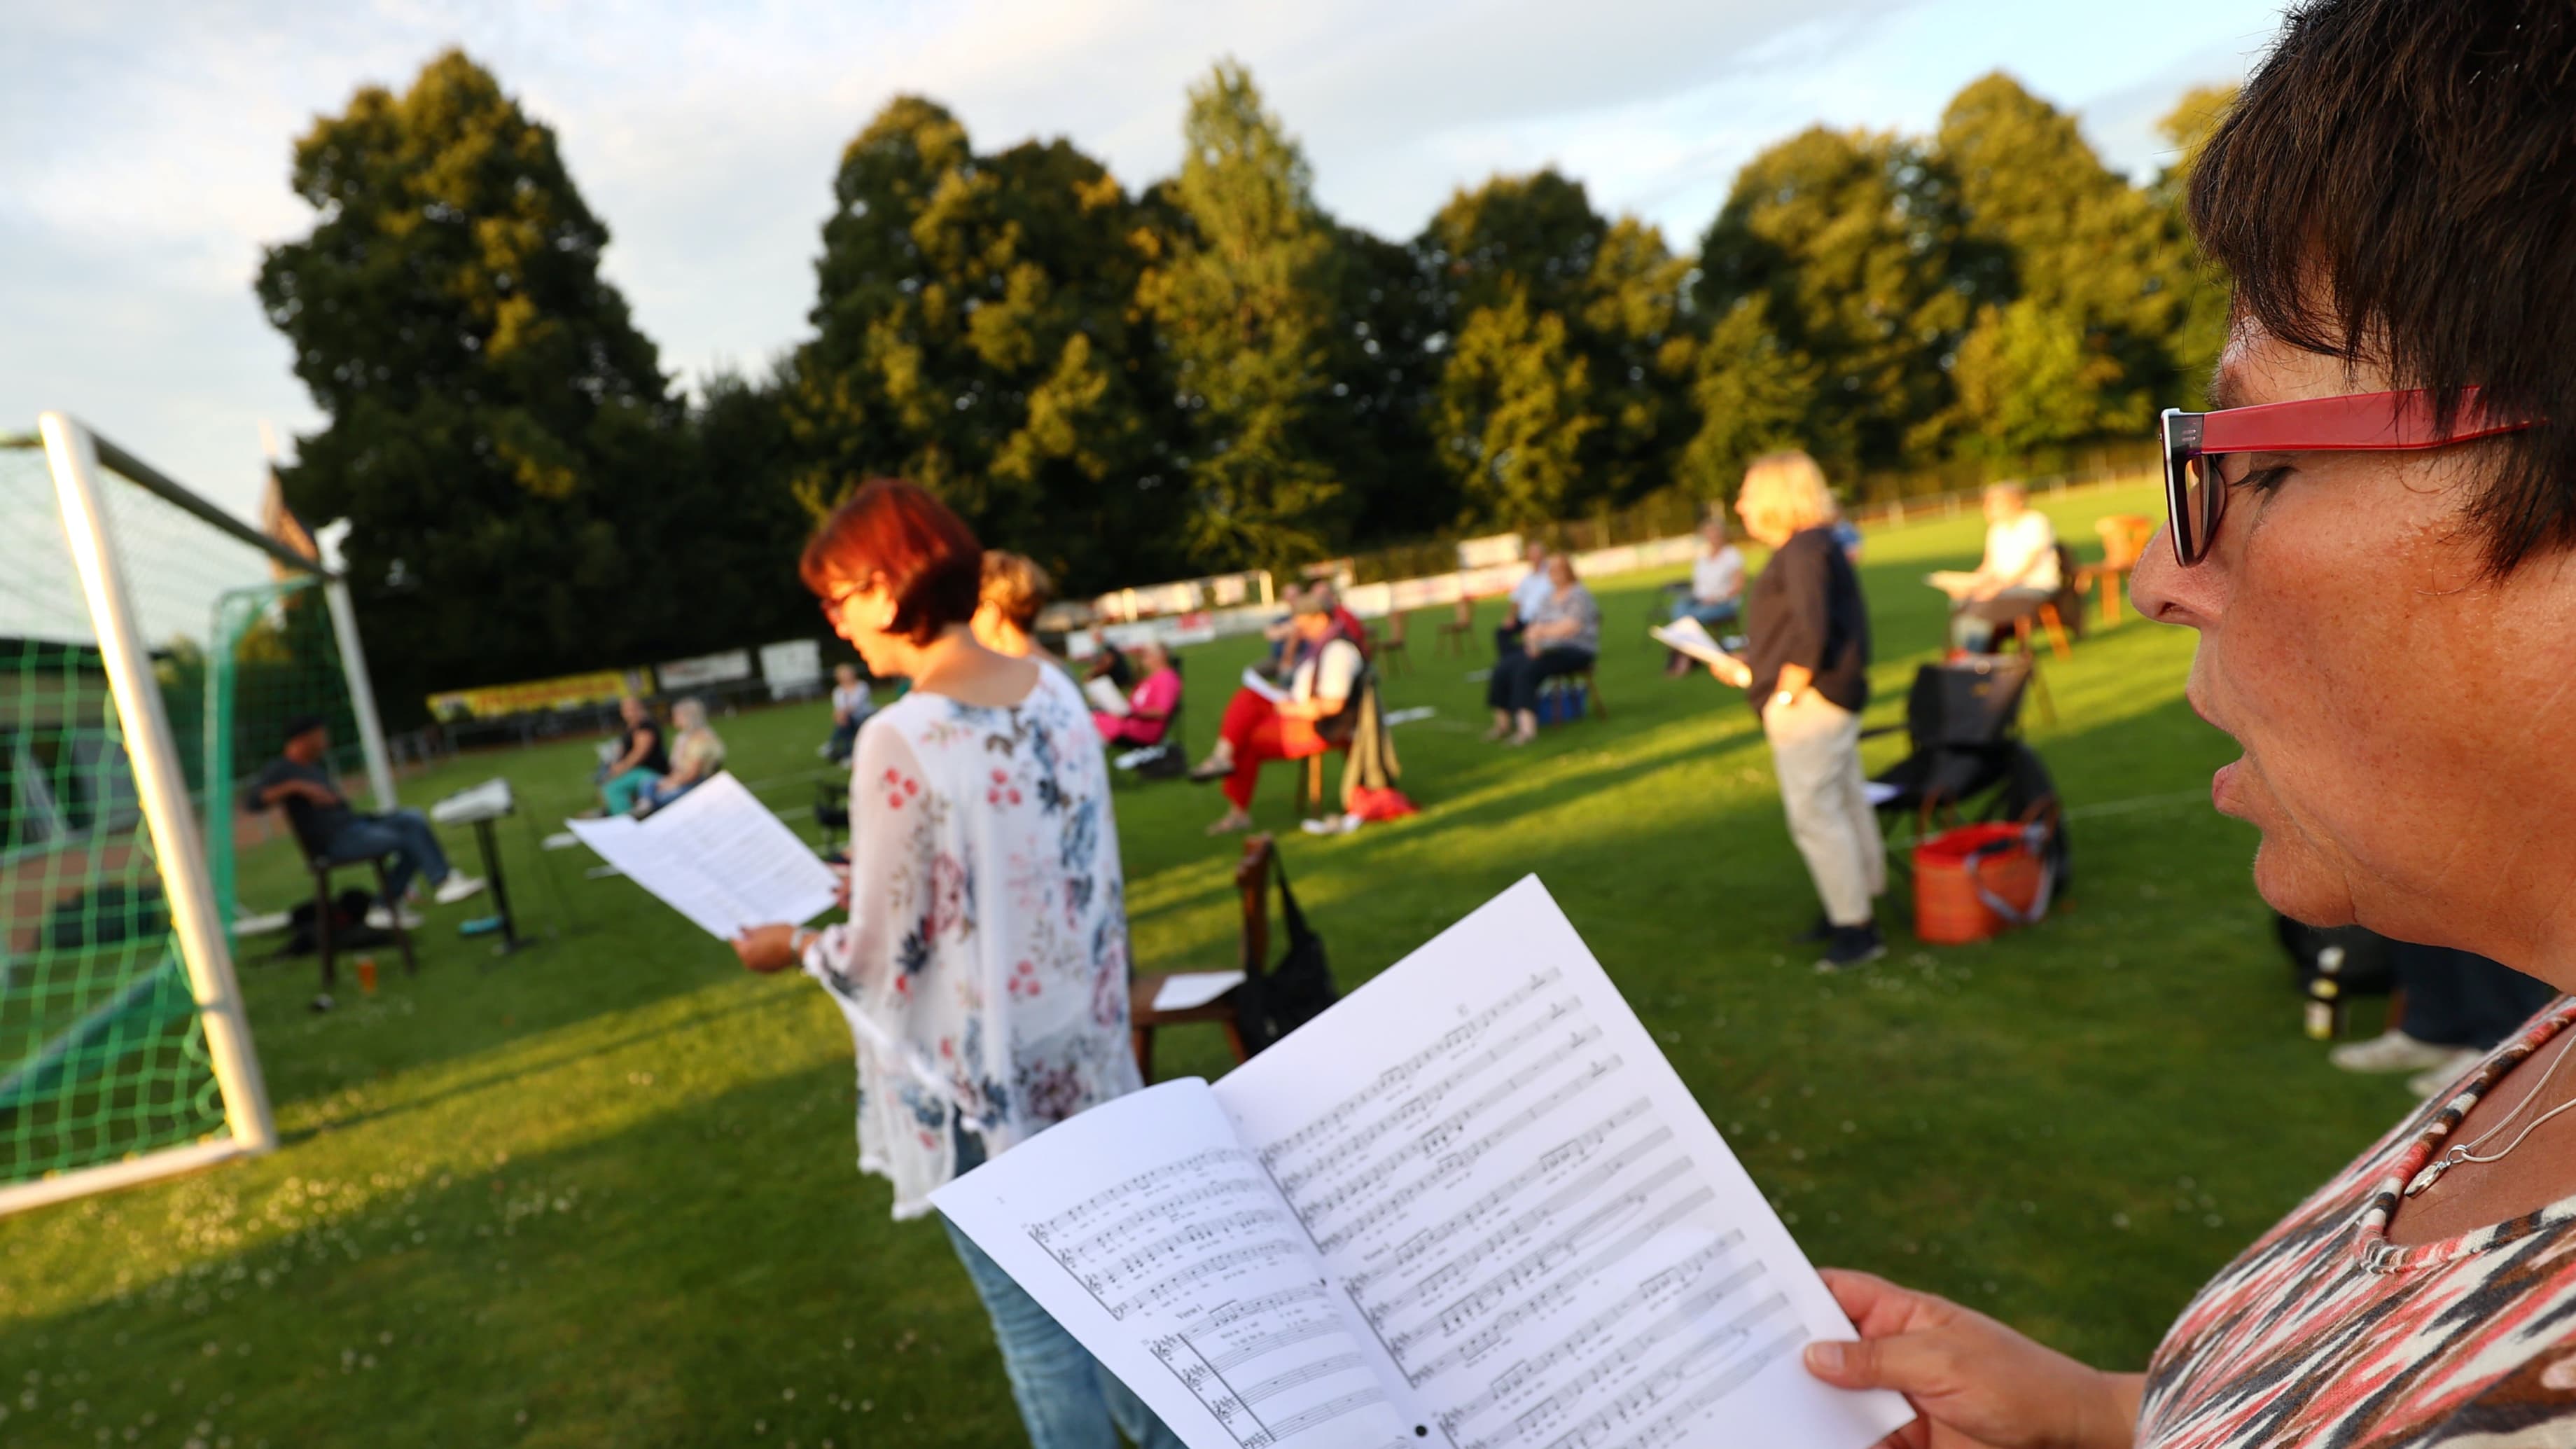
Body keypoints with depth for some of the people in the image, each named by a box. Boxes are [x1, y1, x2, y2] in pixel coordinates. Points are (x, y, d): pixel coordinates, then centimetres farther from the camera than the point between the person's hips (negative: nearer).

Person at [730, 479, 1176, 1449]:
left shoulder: (899, 743, -23)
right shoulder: (1057, 693, -2)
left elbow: (881, 963, -14)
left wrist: (794, 947, 6)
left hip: (979, 1082, -6)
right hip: (1084, 1059, 7)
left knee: (1035, 1323, 12)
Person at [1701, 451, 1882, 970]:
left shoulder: (1803, 549, -16)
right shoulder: (1821, 546, 16)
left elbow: (1811, 631, -26)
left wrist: (1786, 694, -21)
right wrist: (1747, 671, 19)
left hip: (1809, 704, -11)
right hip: (1836, 697, 11)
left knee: (1814, 815, -6)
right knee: (1847, 805, 16)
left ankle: (1856, 929, 1)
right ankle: (1855, 909, 28)